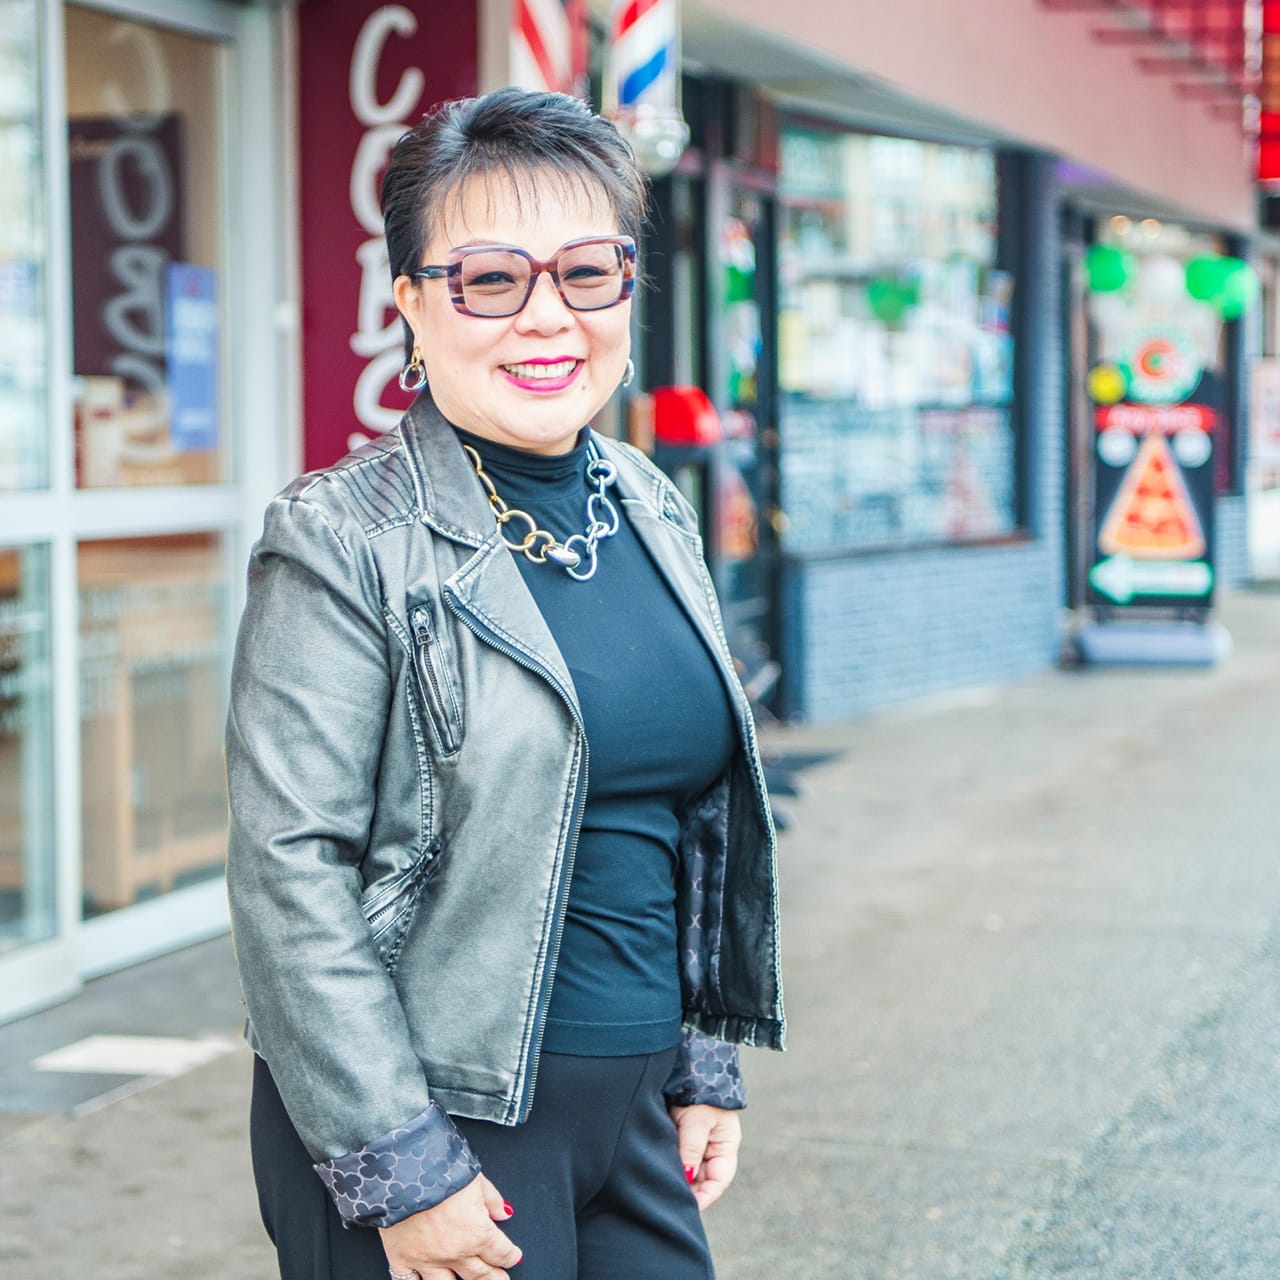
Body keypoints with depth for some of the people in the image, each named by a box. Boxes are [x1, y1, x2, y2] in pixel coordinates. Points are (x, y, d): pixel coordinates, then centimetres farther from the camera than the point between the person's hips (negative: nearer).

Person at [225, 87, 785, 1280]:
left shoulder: (655, 513, 8)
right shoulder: (343, 543, -12)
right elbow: (290, 875, -16)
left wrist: (708, 1065, 15)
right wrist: (400, 1167, -18)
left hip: (635, 1104, 6)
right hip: (435, 1115, -6)